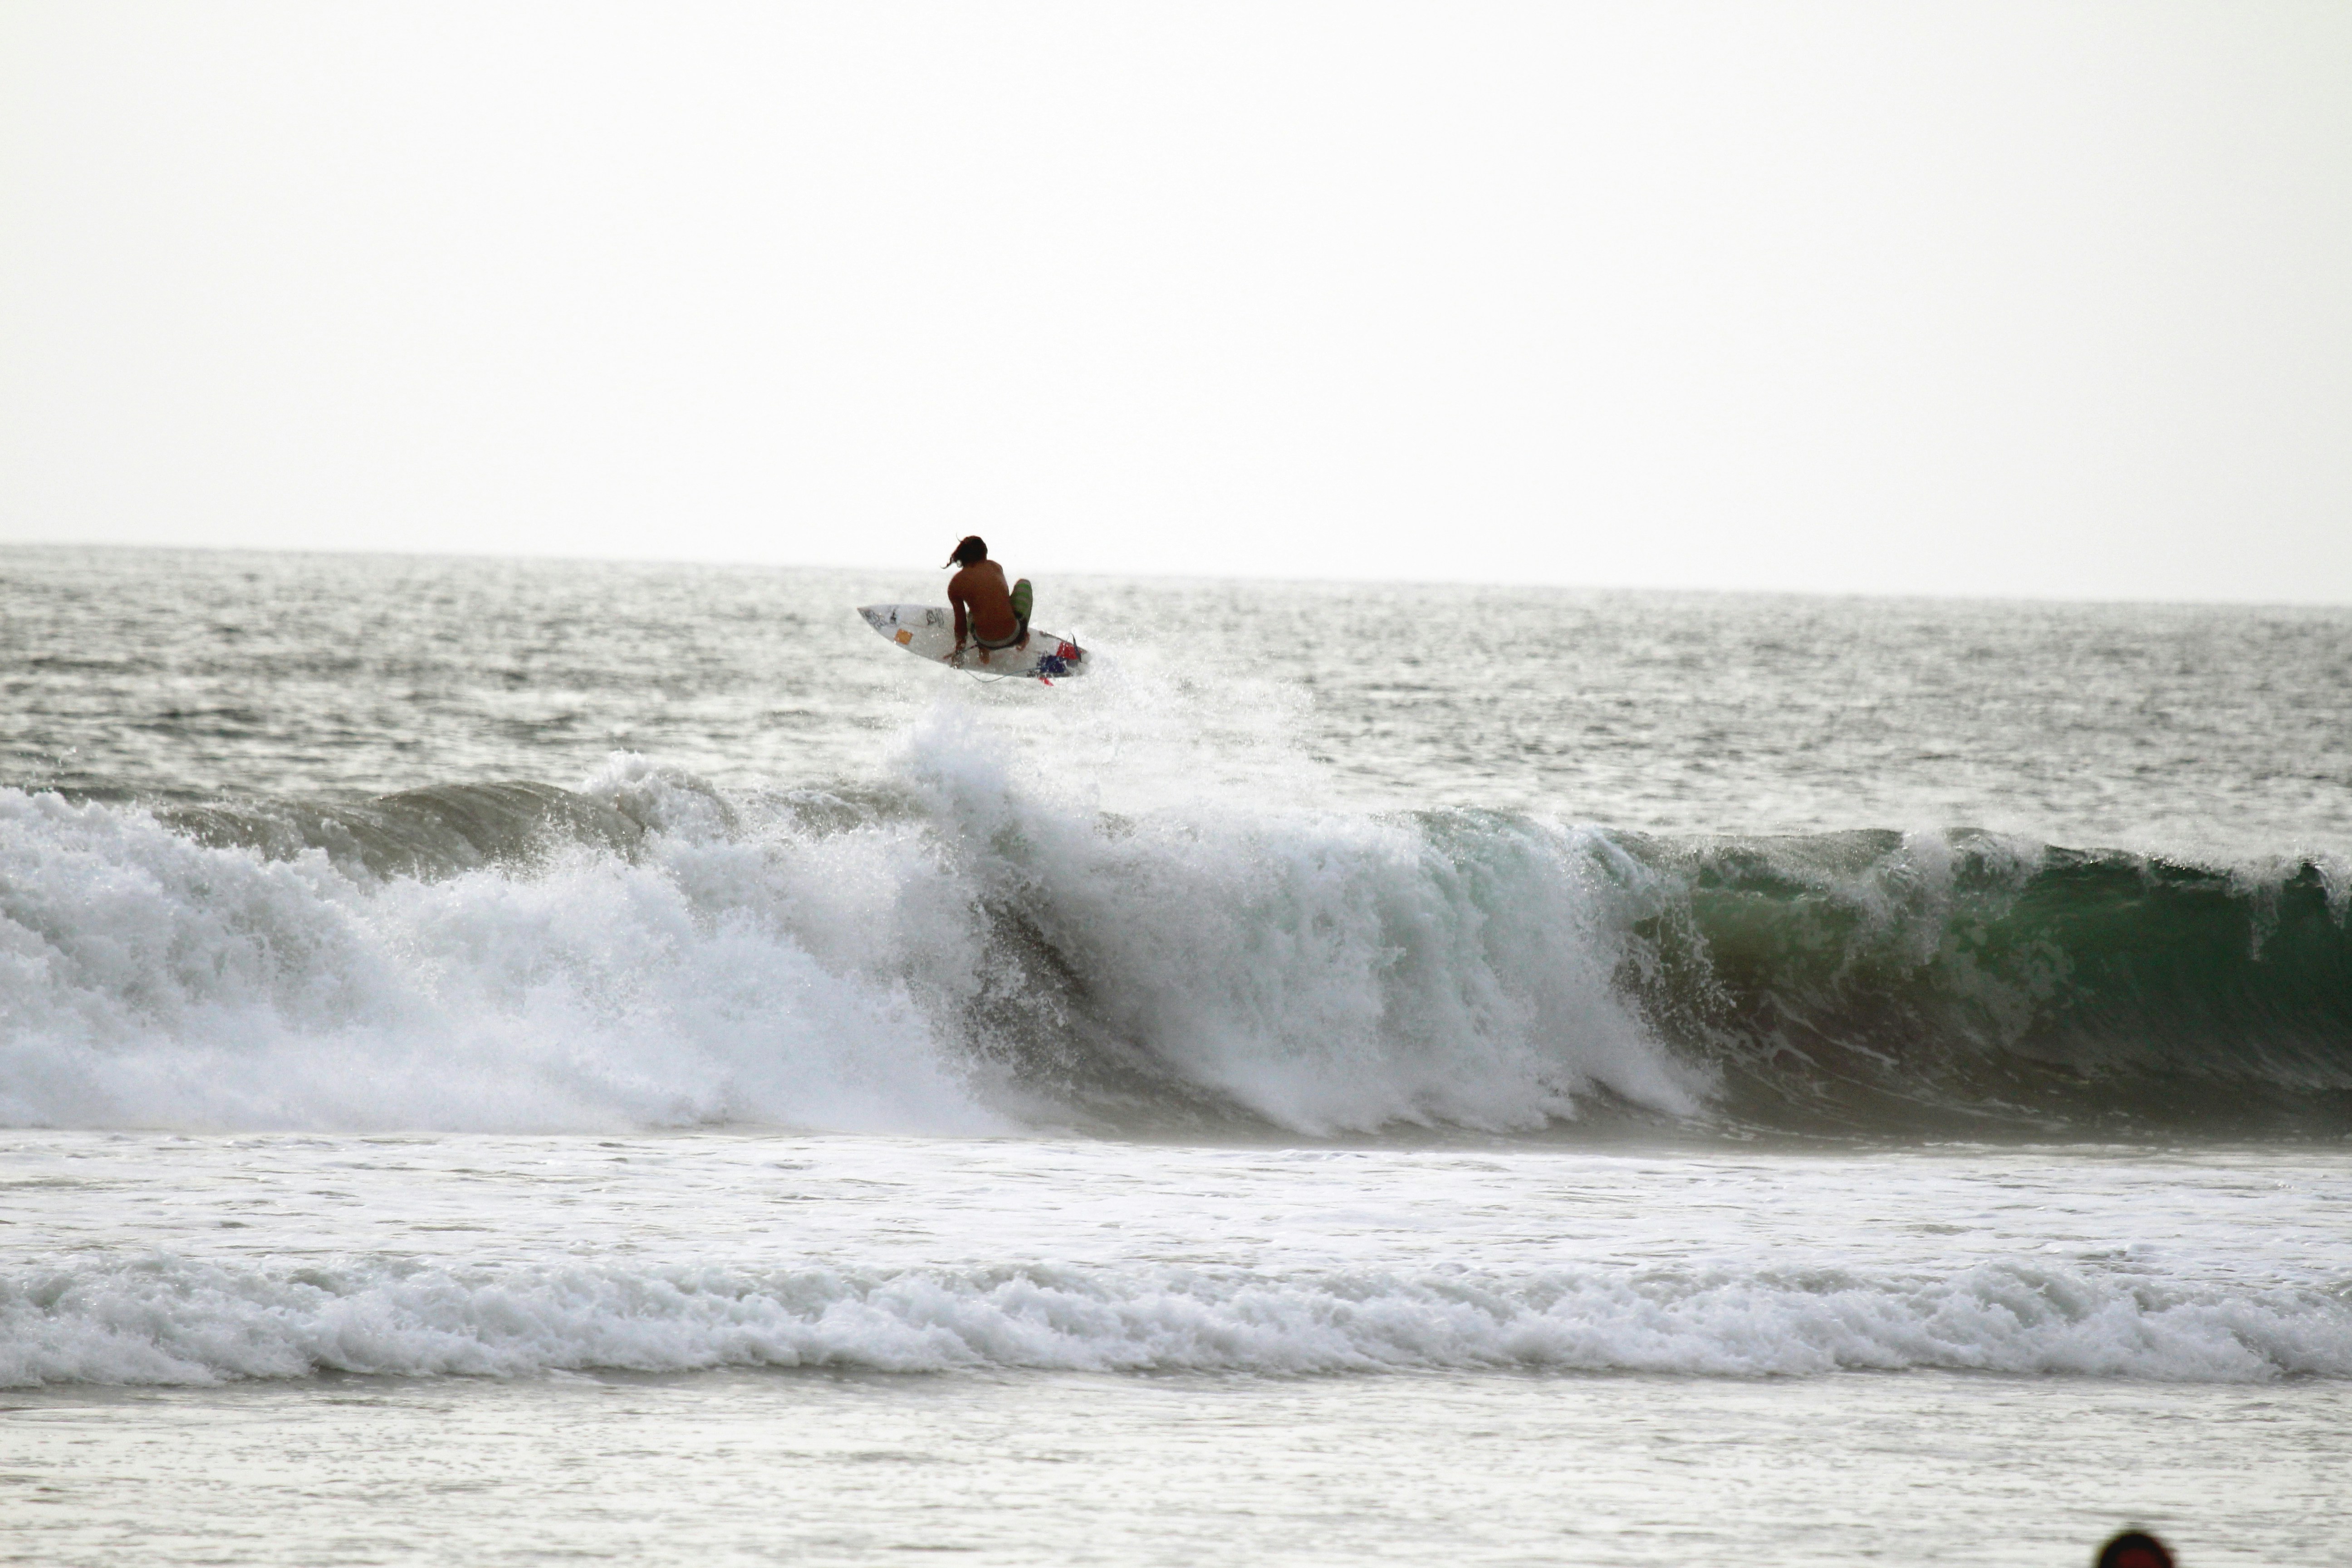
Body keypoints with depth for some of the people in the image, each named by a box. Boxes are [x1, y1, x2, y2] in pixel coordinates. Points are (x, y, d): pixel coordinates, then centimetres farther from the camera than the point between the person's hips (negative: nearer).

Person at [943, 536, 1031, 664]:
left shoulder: (955, 584, 1)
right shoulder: (995, 567, 6)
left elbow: (961, 622, 9)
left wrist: (959, 650, 27)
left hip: (985, 642, 0)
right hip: (1013, 637, 0)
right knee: (1023, 584, 25)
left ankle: (984, 650, 15)